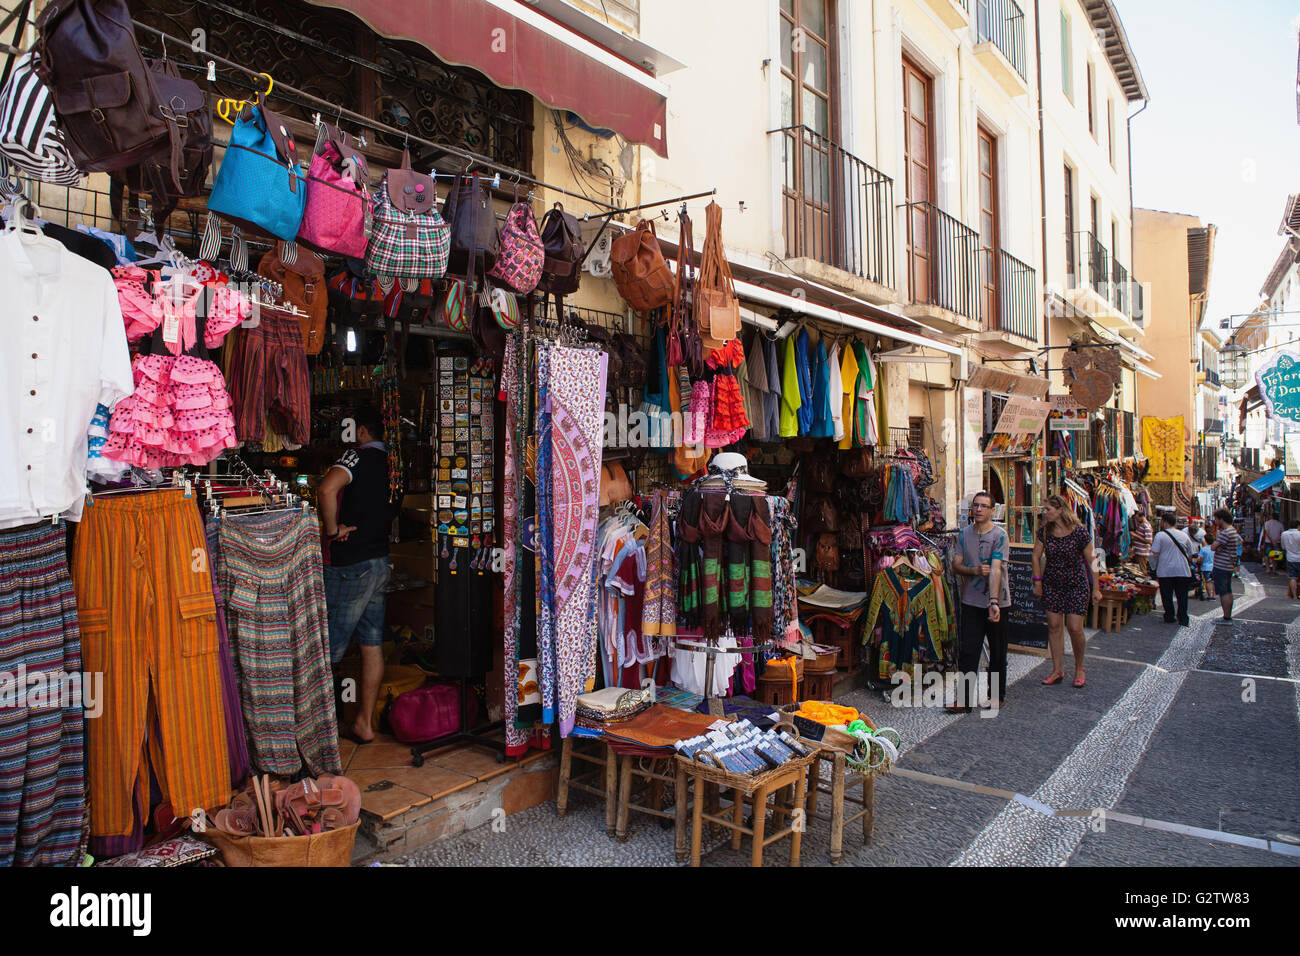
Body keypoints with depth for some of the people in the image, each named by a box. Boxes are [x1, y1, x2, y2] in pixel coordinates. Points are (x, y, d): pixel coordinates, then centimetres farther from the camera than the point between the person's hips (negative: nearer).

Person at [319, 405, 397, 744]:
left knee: (326, 648, 2)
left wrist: (333, 529, -17)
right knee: (372, 645, 9)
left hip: (351, 564, -8)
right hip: (380, 560, 8)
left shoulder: (357, 456, -11)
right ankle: (364, 723, 16)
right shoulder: (389, 463, 12)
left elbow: (328, 489, -29)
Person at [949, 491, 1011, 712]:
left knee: (997, 652, 9)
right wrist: (975, 571, -17)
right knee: (967, 651, 0)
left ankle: (997, 695, 25)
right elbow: (956, 564, 4)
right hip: (971, 601, 3)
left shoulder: (1000, 536, -10)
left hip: (995, 602, -3)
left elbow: (995, 570, -22)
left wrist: (994, 602, -30)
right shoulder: (965, 533, 5)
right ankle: (964, 699, 5)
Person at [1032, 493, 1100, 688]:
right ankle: (1057, 670, 14)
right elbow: (1036, 557, 6)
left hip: (1076, 584, -3)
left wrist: (1095, 588, -6)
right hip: (1052, 584, 4)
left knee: (1075, 628, -5)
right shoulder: (1044, 530, -4)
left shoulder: (1079, 532, -14)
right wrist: (1038, 581, 2)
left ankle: (1079, 668, 18)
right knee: (1054, 626, 4)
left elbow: (1090, 561, -8)